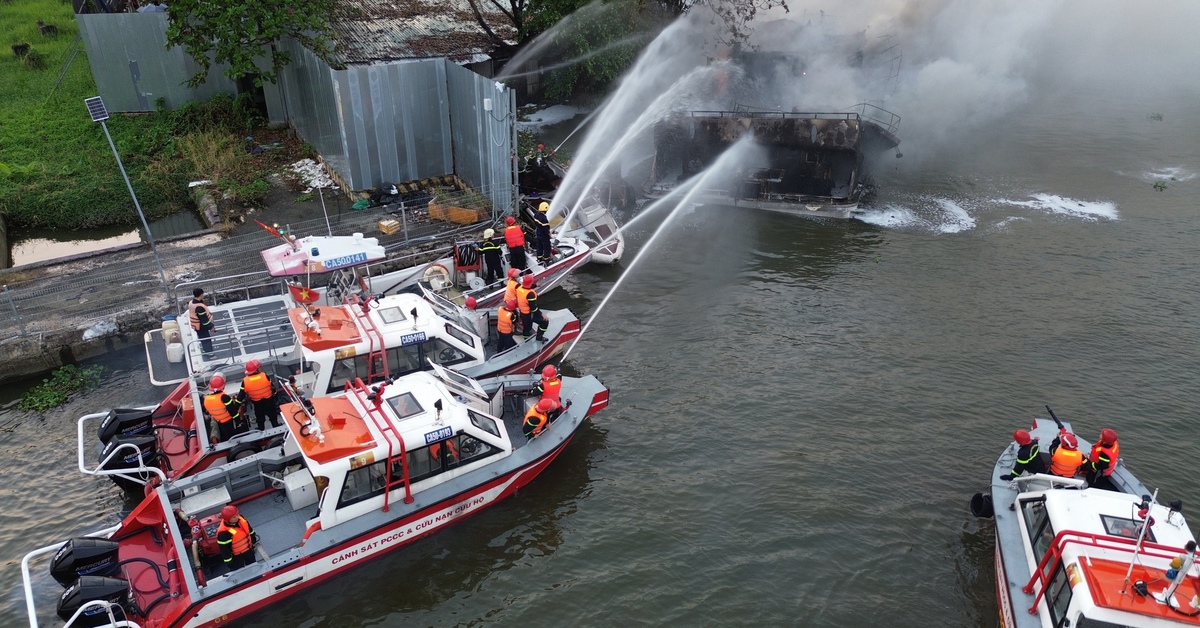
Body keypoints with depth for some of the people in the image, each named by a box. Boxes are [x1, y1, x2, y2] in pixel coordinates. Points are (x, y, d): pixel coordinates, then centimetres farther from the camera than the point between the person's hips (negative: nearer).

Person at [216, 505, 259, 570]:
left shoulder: (239, 518, -19)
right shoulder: (224, 533, -38)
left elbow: (249, 529, 2)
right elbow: (224, 549, -26)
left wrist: (254, 539, 15)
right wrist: (229, 562, -16)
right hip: (236, 556, -6)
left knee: (252, 567, 29)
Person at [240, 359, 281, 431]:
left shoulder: (245, 381, -18)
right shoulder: (265, 376, -20)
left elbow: (241, 395, -11)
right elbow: (272, 388, -6)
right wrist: (275, 397, 11)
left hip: (257, 404, 1)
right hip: (269, 401, 0)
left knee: (260, 420, 22)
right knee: (273, 418, 20)